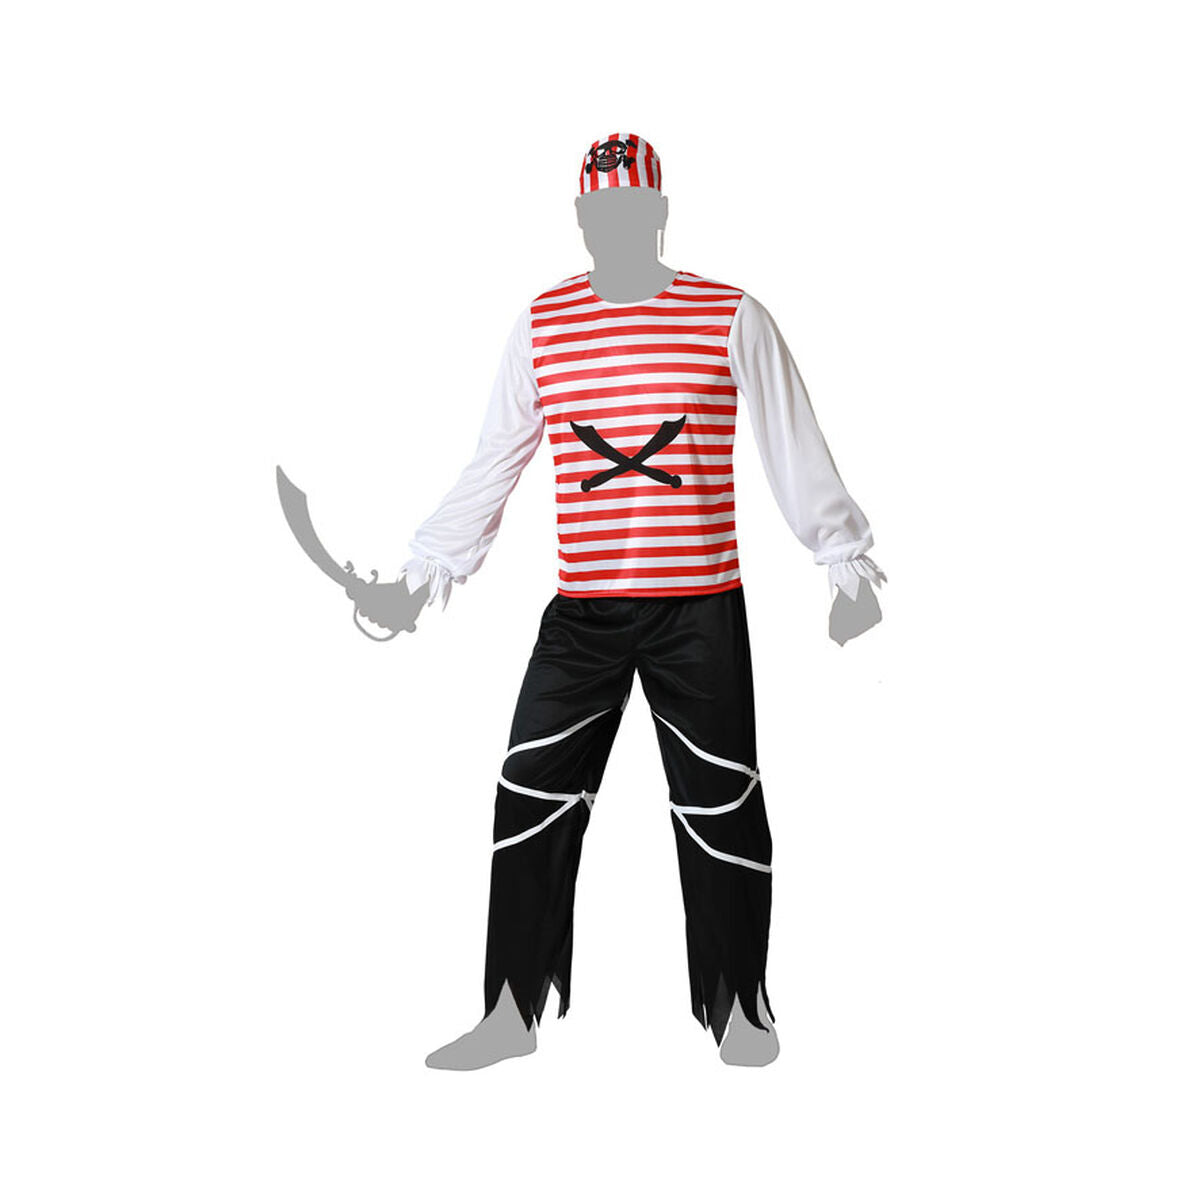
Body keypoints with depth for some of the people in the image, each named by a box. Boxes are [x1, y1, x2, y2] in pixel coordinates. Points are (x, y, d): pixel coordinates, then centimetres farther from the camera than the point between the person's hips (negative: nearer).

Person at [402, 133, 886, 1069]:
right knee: (530, 801, 1)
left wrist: (843, 555, 2)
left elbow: (795, 448, 4)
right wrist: (434, 562, 13)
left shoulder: (732, 319, 1)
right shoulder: (541, 327, 7)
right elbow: (494, 461, 13)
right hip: (581, 612, 2)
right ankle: (511, 1013, 18)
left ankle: (739, 1007, 25)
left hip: (702, 610, -2)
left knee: (721, 812, 6)